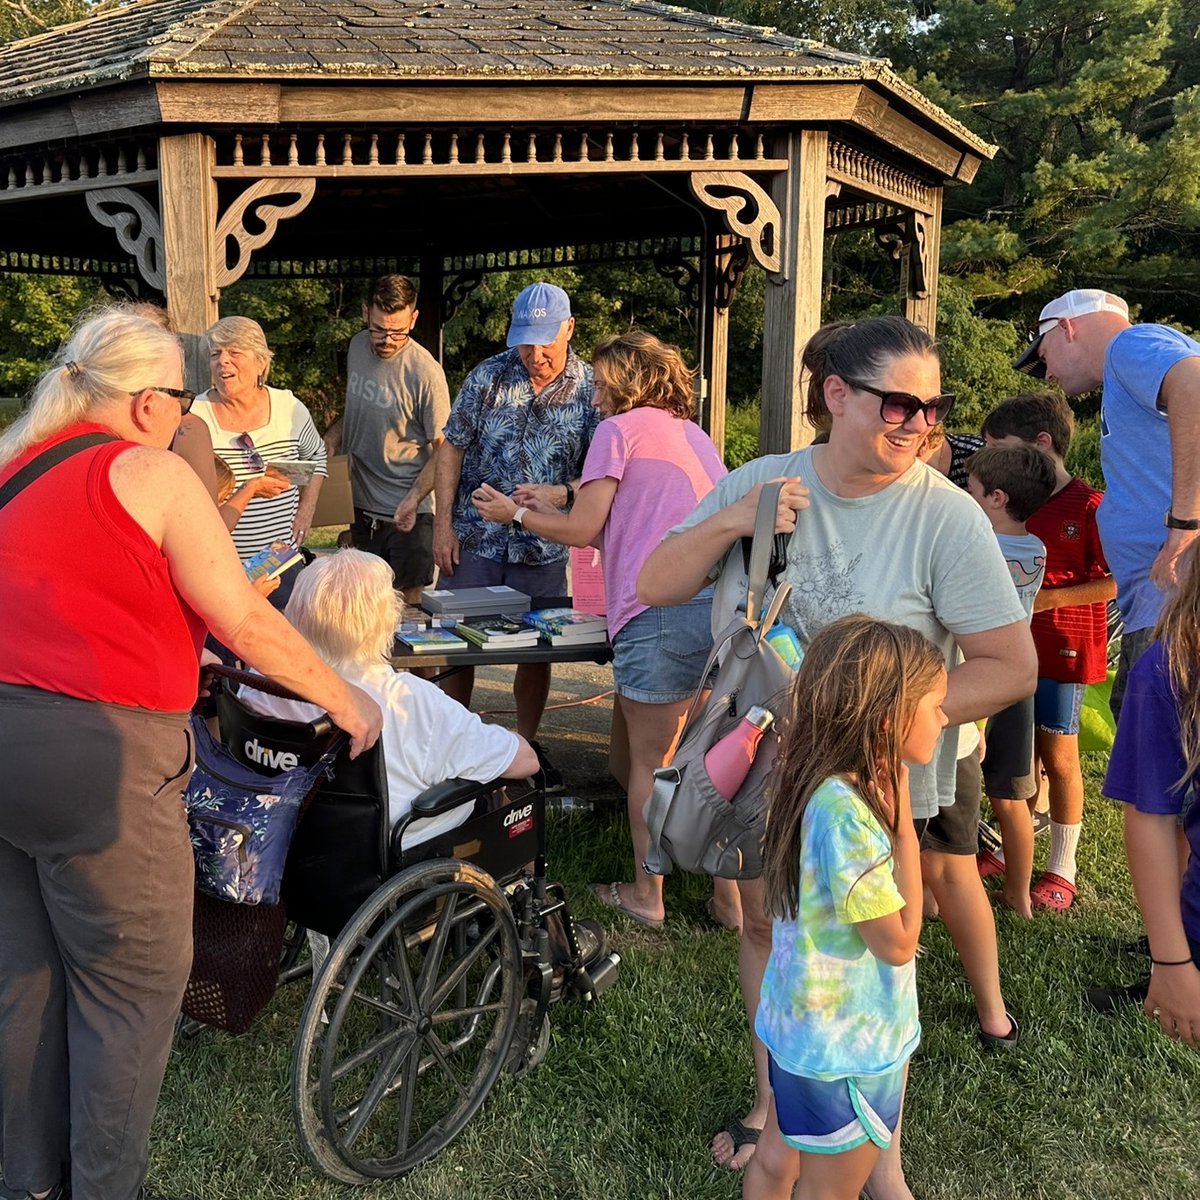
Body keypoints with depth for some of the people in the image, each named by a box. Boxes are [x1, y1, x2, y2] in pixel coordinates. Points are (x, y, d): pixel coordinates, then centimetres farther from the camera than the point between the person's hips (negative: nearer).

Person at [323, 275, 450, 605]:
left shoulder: (425, 372, -18)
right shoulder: (357, 347, 4)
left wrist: (413, 499, -25)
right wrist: (331, 438, 2)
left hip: (407, 515, -6)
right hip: (361, 506, 6)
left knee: (407, 605, 2)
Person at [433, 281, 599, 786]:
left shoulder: (592, 389, -3)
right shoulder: (488, 376, -3)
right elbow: (452, 450, 2)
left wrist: (560, 493, -22)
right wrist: (443, 526, -4)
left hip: (544, 547, 0)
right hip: (476, 537, 0)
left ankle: (527, 744, 28)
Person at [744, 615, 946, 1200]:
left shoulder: (814, 784, -4)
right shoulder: (846, 811, -32)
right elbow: (898, 942, -24)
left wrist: (888, 810, -4)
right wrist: (903, 824, -21)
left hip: (800, 1022, 8)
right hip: (846, 1047, -8)